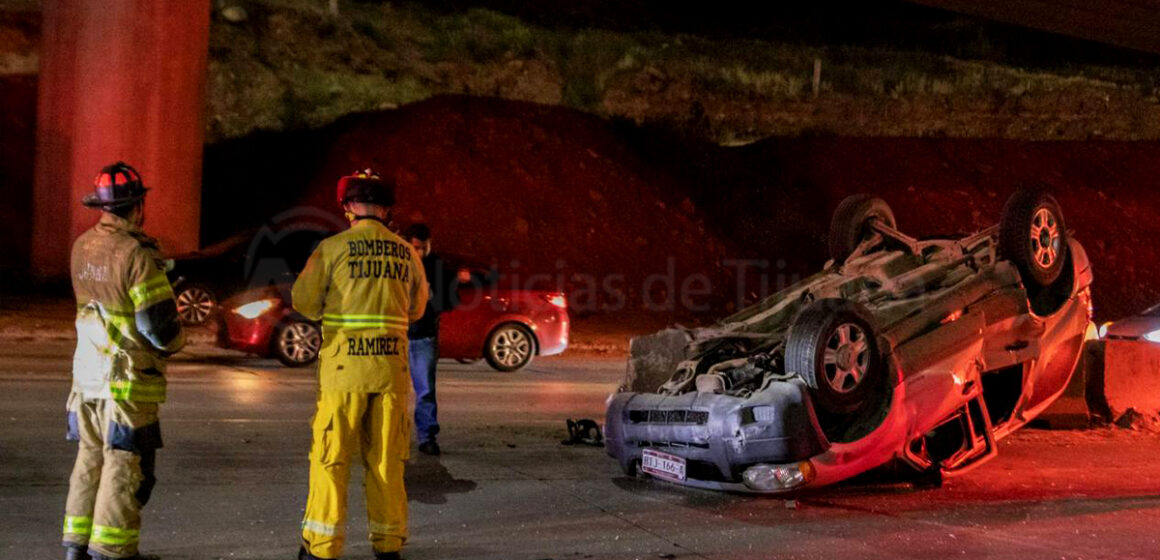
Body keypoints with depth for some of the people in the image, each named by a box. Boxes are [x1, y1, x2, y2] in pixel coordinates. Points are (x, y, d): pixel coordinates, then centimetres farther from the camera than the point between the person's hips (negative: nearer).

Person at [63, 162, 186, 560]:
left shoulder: (82, 247, 6)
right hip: (128, 378, -7)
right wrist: (174, 340, 3)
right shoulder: (137, 255, -18)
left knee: (90, 458, 17)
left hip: (86, 373, 7)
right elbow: (159, 324, -18)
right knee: (125, 465, 1)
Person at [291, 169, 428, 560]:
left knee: (331, 455, 4)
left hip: (344, 364, -3)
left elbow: (303, 300, 0)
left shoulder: (333, 247, -4)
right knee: (386, 456, 10)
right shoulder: (406, 253, 7)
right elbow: (416, 309, 18)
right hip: (391, 364, 3)